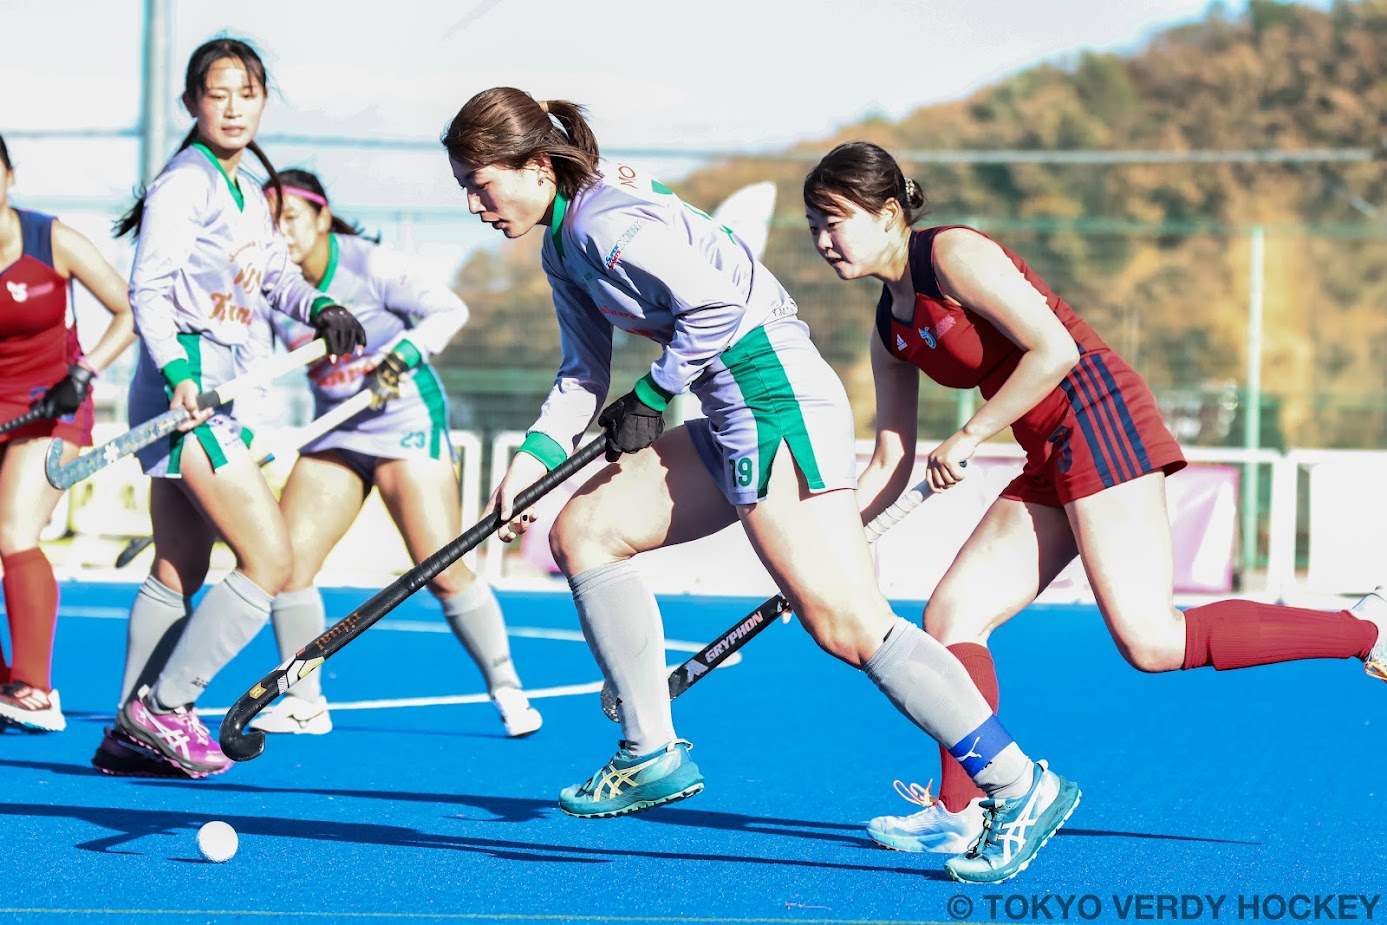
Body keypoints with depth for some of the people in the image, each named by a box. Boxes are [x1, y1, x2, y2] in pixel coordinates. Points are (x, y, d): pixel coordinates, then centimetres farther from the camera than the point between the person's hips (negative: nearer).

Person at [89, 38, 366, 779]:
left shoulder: (247, 192, 14)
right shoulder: (185, 184, -12)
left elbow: (275, 274, 26)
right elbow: (148, 289, -16)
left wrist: (319, 308, 6)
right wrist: (177, 371, -28)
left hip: (215, 392, 10)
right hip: (183, 388, -10)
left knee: (179, 574, 13)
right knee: (270, 561, -12)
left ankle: (129, 735, 18)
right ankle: (161, 707, -6)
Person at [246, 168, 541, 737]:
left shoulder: (369, 266, -16)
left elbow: (449, 309, -14)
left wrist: (404, 355, -26)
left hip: (407, 425, -5)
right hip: (334, 433, 5)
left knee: (443, 571, -12)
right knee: (286, 559, -8)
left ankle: (507, 691, 3)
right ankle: (303, 703, 5)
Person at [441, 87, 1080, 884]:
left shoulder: (605, 220, -13)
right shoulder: (564, 246, 19)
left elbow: (717, 302, -18)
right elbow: (586, 371, 21)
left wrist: (651, 398, -8)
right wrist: (537, 454, 6)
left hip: (773, 393, -11)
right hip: (737, 425, 11)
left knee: (847, 623, -17)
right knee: (583, 531, 12)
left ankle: (1021, 789, -18)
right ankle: (653, 755, 16)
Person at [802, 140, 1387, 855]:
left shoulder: (953, 255, -10)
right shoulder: (891, 330, 16)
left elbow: (1054, 350, -18)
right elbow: (891, 466, 17)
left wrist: (968, 437, -14)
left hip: (1097, 419, -9)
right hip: (1051, 462, 9)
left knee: (1151, 642, -17)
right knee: (950, 617, 0)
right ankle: (957, 814, 3)